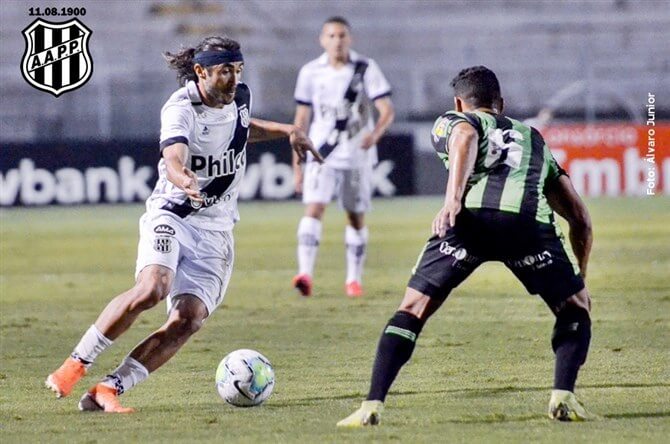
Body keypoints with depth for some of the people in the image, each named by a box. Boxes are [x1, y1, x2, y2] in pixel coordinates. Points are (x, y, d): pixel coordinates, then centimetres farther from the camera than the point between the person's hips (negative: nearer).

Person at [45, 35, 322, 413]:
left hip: (215, 232, 6)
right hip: (171, 216, -5)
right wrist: (184, 180, -59)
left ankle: (108, 390, -13)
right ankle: (76, 364, -17)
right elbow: (174, 159, -37)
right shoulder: (181, 109, -17)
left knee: (188, 319, -14)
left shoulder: (240, 97, 3)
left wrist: (286, 131, 14)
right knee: (151, 289, -32)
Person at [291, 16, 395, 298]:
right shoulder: (311, 72, 2)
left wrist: (375, 133, -30)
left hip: (357, 155, 0)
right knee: (314, 209, -17)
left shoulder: (366, 69, -4)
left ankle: (354, 279, 21)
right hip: (322, 155, 0)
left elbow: (387, 110, -8)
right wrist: (297, 164, 8)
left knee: (356, 218, 8)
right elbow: (301, 119, 9)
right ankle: (305, 274, -27)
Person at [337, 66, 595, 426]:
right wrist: (579, 279, 44)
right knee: (576, 311, 22)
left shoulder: (451, 122, 29)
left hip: (472, 216, -1)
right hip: (530, 219, 2)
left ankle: (372, 406, 1)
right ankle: (563, 396, 1)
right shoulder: (534, 139, 40)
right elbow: (580, 218, 34)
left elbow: (466, 137, 1)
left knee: (412, 311, 12)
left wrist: (452, 200, -13)